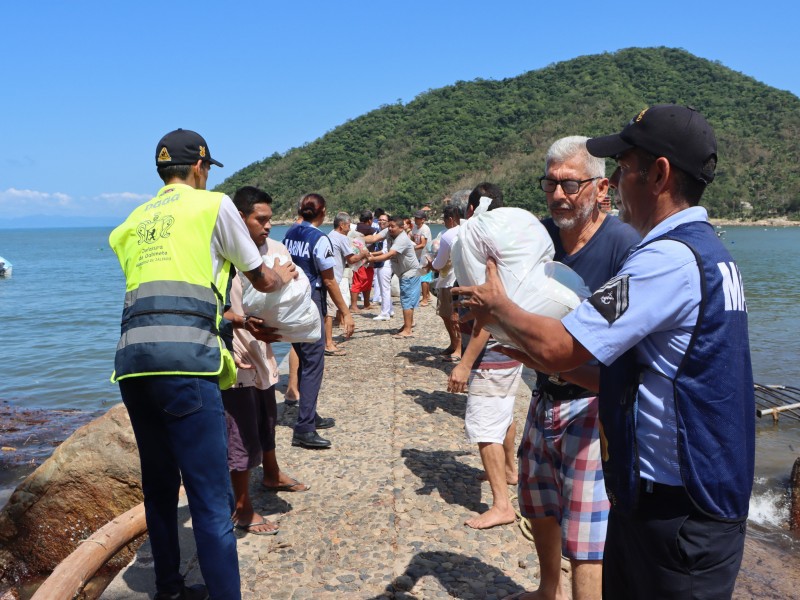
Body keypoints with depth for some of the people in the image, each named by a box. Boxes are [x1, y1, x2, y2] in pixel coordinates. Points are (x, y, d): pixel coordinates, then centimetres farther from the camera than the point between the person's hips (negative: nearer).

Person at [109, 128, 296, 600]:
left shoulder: (137, 218, 24)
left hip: (132, 357, 7)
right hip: (183, 358, -6)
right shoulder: (214, 204, 9)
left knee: (160, 487, 19)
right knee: (211, 499, -5)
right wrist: (282, 275, 39)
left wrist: (225, 319, 40)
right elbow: (262, 281, 16)